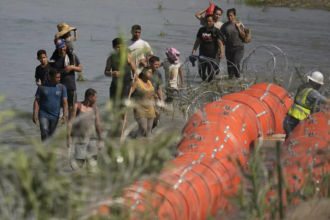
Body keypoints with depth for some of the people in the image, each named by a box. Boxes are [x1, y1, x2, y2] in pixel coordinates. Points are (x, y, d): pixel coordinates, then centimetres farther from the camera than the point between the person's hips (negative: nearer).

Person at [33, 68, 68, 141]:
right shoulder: (42, 87, -4)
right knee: (44, 131, -22)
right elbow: (37, 101, -1)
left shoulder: (62, 88, -1)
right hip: (43, 114, -2)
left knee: (51, 134, 10)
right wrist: (35, 115, -9)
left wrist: (64, 115, -15)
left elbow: (65, 102, -3)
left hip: (55, 116, 2)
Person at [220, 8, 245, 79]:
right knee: (229, 65, 6)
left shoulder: (239, 24, 2)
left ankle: (238, 78, -7)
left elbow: (243, 36, -3)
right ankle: (230, 78, 18)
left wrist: (238, 27, -9)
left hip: (238, 48, -3)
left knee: (235, 63, -18)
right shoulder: (225, 25, 4)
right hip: (228, 48, 3)